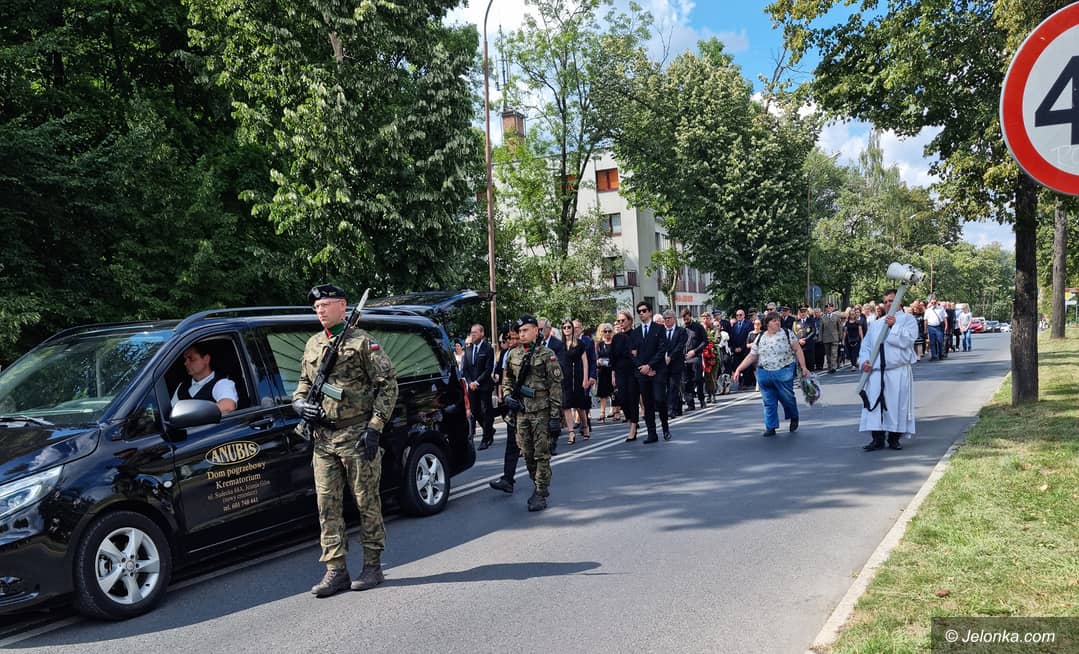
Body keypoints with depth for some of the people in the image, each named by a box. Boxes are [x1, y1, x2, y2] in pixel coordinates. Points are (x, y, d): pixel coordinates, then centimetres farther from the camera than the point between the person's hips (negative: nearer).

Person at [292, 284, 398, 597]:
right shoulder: (312, 345, 15)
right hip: (322, 439, 6)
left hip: (356, 436, -5)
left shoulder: (362, 342, -3)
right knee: (327, 506, 5)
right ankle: (335, 570, 12)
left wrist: (375, 426, -14)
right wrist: (300, 403, 2)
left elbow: (388, 384, -6)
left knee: (367, 502, 4)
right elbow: (303, 384, 26)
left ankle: (372, 566, 15)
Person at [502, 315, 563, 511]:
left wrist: (555, 415, -12)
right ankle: (540, 487, 27)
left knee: (541, 454, -2)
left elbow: (555, 386, -7)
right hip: (520, 411, 5)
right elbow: (507, 379, 21)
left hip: (541, 411, -5)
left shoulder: (547, 355, -5)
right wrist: (508, 396, 1)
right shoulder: (513, 355, 9)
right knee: (527, 454, 11)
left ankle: (541, 495, 5)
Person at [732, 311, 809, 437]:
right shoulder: (760, 338, 8)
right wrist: (739, 369, 1)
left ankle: (794, 418, 31)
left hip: (784, 373, -3)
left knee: (787, 398, 3)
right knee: (768, 402, 6)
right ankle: (770, 427, 14)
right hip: (764, 373, 3)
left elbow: (797, 350, -1)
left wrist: (803, 367, -7)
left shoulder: (787, 333, 0)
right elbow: (751, 357, 9)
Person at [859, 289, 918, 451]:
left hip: (899, 372, -4)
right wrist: (864, 360, -1)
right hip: (876, 371, 4)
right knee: (874, 404, -3)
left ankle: (894, 438, 10)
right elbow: (866, 345, 16)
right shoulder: (876, 324, 19)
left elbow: (907, 339, -10)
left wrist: (894, 326, -16)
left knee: (897, 404, -1)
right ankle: (877, 439, 1)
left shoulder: (908, 319, 5)